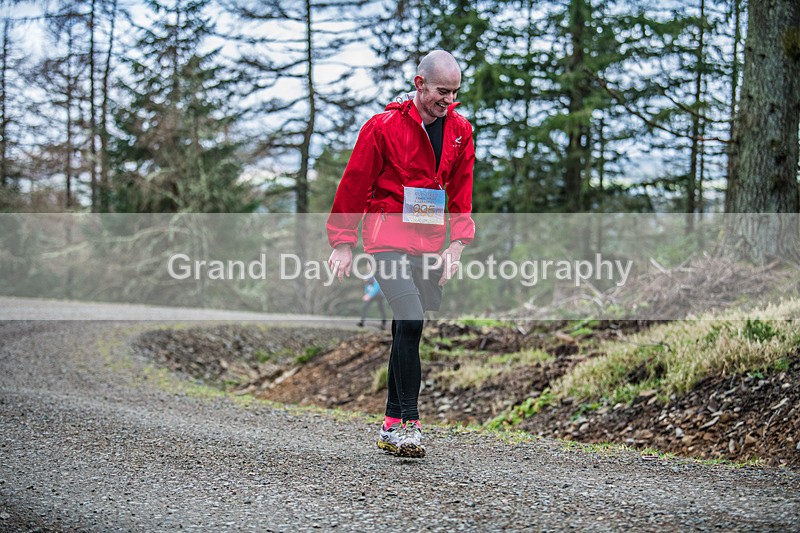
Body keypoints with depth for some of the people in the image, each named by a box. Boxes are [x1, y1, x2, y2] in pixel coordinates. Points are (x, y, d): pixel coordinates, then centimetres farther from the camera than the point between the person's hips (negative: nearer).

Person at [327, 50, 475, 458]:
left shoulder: (460, 132, 7)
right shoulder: (384, 127, -7)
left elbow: (461, 193, 12)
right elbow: (354, 185, -2)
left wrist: (456, 245, 2)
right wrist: (343, 243, -2)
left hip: (429, 245, 5)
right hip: (388, 238, -5)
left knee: (408, 331, 9)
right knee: (411, 320, -21)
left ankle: (392, 426, 19)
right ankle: (408, 422, -14)